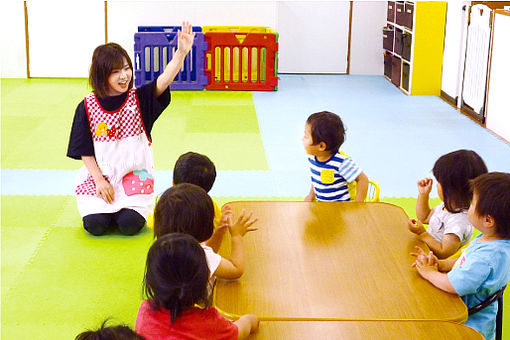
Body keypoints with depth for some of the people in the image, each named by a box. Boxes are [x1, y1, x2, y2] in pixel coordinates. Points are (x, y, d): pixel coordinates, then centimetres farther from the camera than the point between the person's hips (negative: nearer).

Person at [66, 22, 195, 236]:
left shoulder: (139, 100, -4)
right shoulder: (87, 107, -4)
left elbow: (164, 81, -24)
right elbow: (84, 151, 0)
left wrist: (181, 53, -40)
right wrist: (99, 180, -11)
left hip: (135, 174, 0)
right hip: (100, 176, 0)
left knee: (130, 224, -19)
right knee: (95, 225, -17)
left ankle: (129, 208, 17)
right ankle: (103, 208, 19)